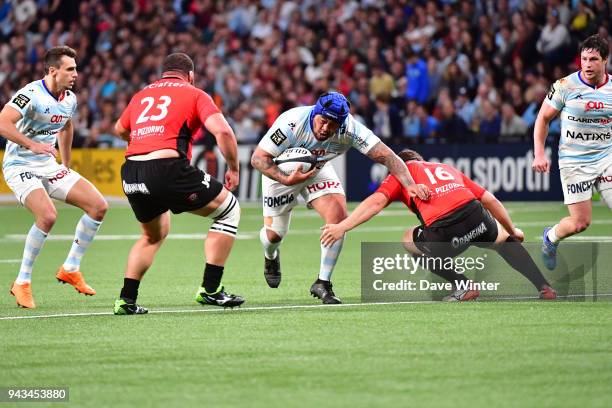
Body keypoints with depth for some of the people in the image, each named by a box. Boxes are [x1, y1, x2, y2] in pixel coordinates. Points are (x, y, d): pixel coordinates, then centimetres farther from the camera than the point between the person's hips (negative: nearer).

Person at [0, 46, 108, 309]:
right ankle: (22, 282, -15)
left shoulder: (70, 100, 6)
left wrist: (66, 165, 27)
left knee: (99, 206, -1)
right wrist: (33, 145, -35)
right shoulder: (31, 94, -20)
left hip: (49, 167, 8)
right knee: (48, 215, -30)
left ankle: (70, 269, 11)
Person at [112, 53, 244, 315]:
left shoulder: (141, 95, 24)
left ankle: (126, 299, 21)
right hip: (169, 168, -6)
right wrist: (233, 168, 9)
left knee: (154, 235, 31)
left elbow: (120, 130, 41)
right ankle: (210, 289, 8)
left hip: (130, 175, 6)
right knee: (228, 210, 14)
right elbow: (222, 130, -4)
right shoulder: (195, 94, 11)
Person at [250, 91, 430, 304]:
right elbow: (258, 158, -32)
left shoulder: (349, 129, -31)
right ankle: (271, 258, 43)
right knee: (274, 233, 3)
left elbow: (385, 155, -33)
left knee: (338, 216, -19)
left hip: (318, 170, 2)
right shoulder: (292, 123, -38)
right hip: (281, 171, -2)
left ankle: (323, 283, -5)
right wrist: (287, 180, -46)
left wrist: (410, 184, -46)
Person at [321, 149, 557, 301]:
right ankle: (544, 287, 20)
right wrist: (513, 231, 43)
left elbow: (376, 202, 2)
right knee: (504, 240, 35)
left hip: (444, 234, -4)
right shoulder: (448, 169, 33)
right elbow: (490, 201, 30)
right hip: (475, 216, 4)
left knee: (409, 241, 28)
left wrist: (342, 227, 0)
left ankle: (463, 287, 17)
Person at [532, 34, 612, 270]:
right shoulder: (565, 86, -8)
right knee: (580, 223, -3)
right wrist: (539, 154, -7)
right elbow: (543, 118, 2)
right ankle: (551, 238, 29)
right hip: (574, 161, -3)